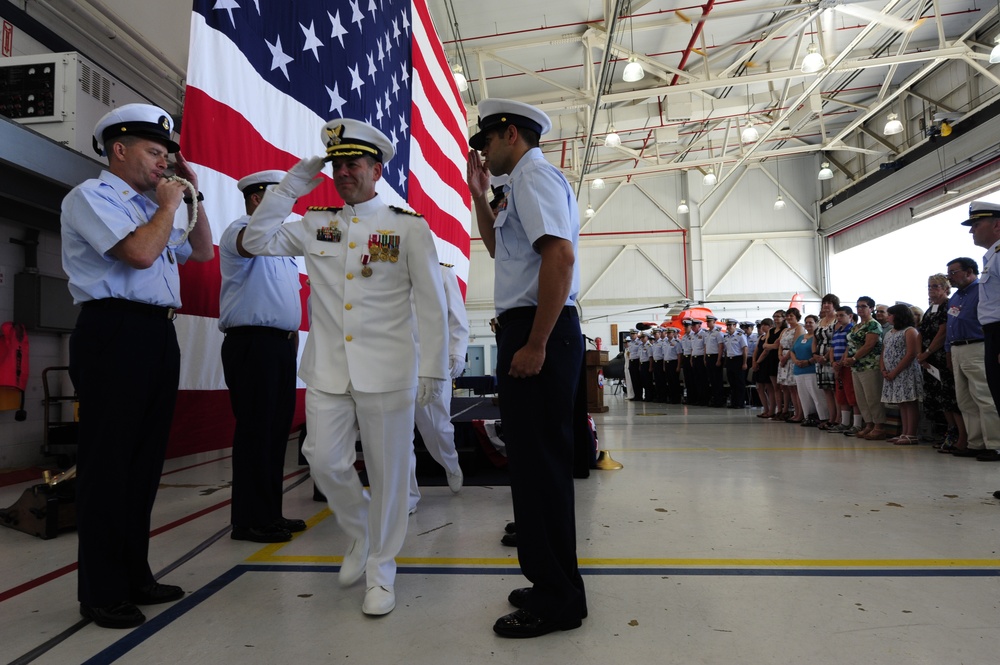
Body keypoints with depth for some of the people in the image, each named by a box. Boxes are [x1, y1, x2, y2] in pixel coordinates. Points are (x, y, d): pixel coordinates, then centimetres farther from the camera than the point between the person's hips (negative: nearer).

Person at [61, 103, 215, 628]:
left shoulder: (148, 206, 21)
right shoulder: (91, 196, -2)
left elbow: (203, 252, 28)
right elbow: (140, 253, -17)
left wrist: (192, 197, 18)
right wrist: (169, 204, -2)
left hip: (158, 336, 8)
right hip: (114, 333, -8)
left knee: (145, 461, 12)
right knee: (107, 463, -2)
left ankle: (134, 575, 24)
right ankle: (101, 593, 9)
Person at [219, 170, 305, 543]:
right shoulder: (239, 231, -3)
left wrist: (294, 333, 17)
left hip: (282, 344, 9)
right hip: (252, 343, -9)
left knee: (277, 429, 10)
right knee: (255, 430, -6)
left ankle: (270, 513, 20)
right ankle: (249, 520, 4)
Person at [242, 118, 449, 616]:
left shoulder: (409, 227, 2)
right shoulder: (315, 225, 13)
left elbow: (431, 305, -1)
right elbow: (256, 240, 10)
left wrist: (433, 370, -6)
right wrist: (291, 186, 5)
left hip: (386, 370, -3)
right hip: (326, 369, 4)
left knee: (388, 472, 4)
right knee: (325, 463, 5)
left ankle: (381, 571, 23)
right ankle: (359, 535, 34)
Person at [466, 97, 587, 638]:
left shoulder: (533, 176, -8)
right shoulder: (524, 182, 23)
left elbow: (560, 255, -23)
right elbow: (498, 247, 35)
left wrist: (536, 345, -25)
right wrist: (479, 195, 23)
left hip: (538, 330, -11)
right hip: (530, 331, 11)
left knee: (539, 461, -4)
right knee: (536, 459, 15)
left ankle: (557, 602, 10)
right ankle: (551, 583, 30)